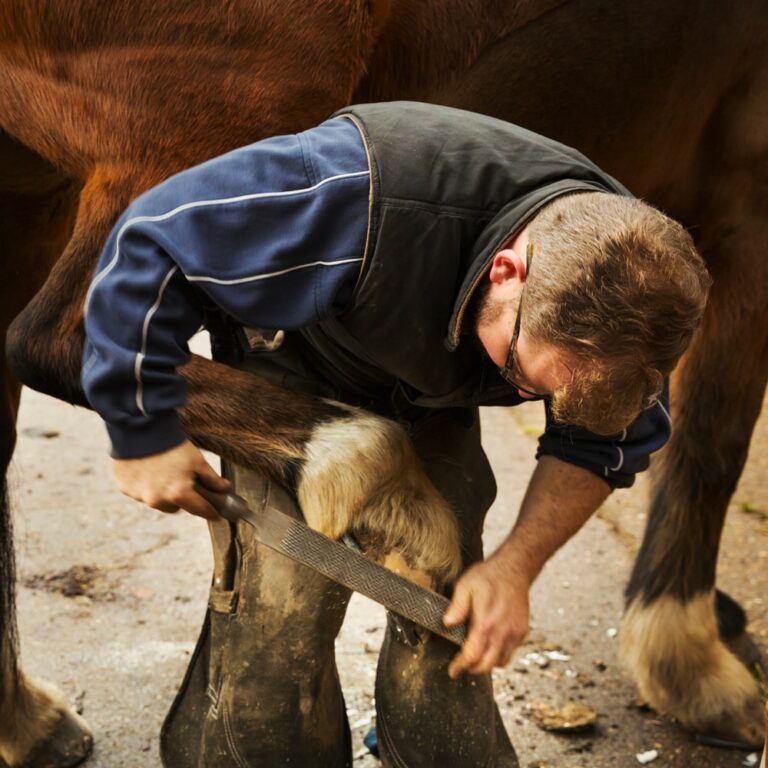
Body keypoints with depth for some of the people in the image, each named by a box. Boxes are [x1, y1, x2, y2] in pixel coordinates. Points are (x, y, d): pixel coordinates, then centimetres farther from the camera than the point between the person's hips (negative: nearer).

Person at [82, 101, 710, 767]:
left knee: (439, 649, -7)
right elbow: (152, 243, -33)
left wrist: (518, 565, -19)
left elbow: (604, 445, -7)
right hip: (296, 379, -3)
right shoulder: (365, 192, -44)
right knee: (275, 628, -11)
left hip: (434, 412, 3)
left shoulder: (627, 274, -27)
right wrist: (145, 432, -26)